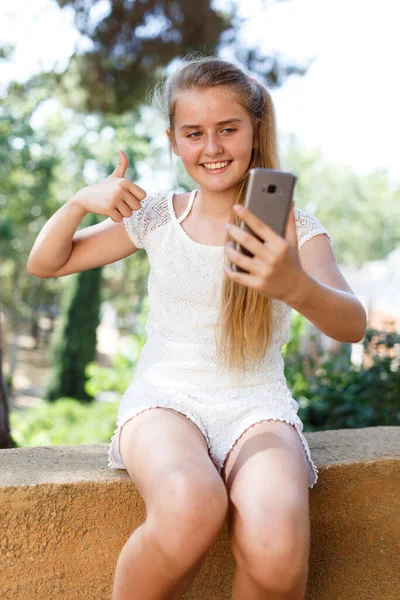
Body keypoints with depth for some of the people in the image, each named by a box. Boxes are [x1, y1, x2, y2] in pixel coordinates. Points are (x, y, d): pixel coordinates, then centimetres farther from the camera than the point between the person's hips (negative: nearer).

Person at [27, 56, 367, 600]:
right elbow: (45, 264, 12)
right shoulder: (156, 217, 6)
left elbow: (352, 325, -17)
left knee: (276, 544, -32)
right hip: (164, 398, 1)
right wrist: (81, 201, -9)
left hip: (256, 406, 0)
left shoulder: (294, 228, 0)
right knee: (189, 509, -35)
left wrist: (296, 286, -40)